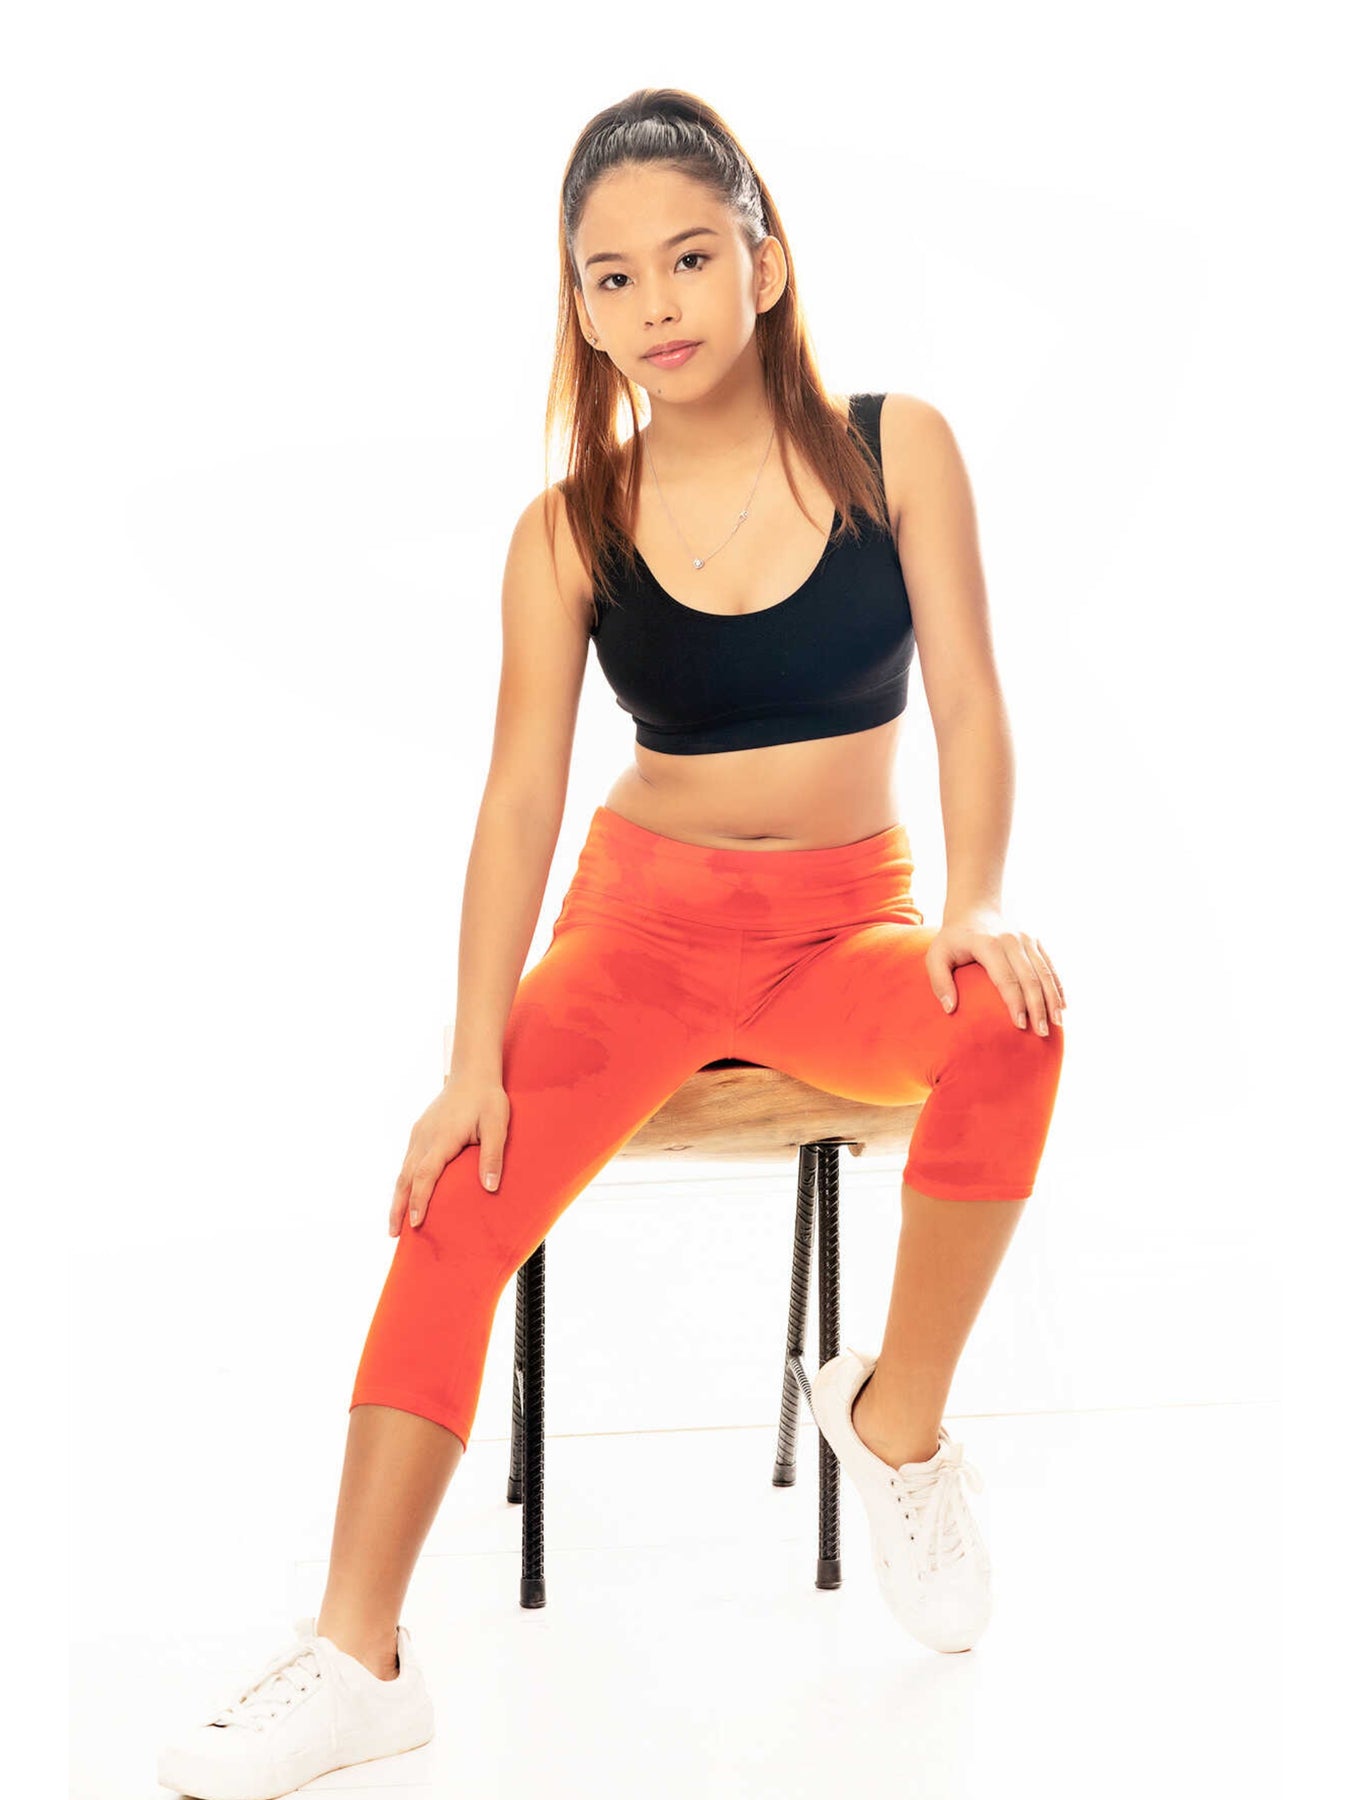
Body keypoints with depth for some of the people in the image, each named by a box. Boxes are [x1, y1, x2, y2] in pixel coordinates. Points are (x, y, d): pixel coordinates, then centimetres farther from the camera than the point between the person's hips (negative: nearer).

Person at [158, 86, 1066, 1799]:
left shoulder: (896, 450, -4)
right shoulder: (571, 531, -4)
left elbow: (967, 703, -5)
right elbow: (518, 797, -9)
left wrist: (978, 905, -22)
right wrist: (475, 1061, -17)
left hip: (851, 920, 0)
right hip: (645, 916, 0)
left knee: (1010, 1029, -32)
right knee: (466, 1197, -23)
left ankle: (897, 1415, -10)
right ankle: (358, 1658, -23)